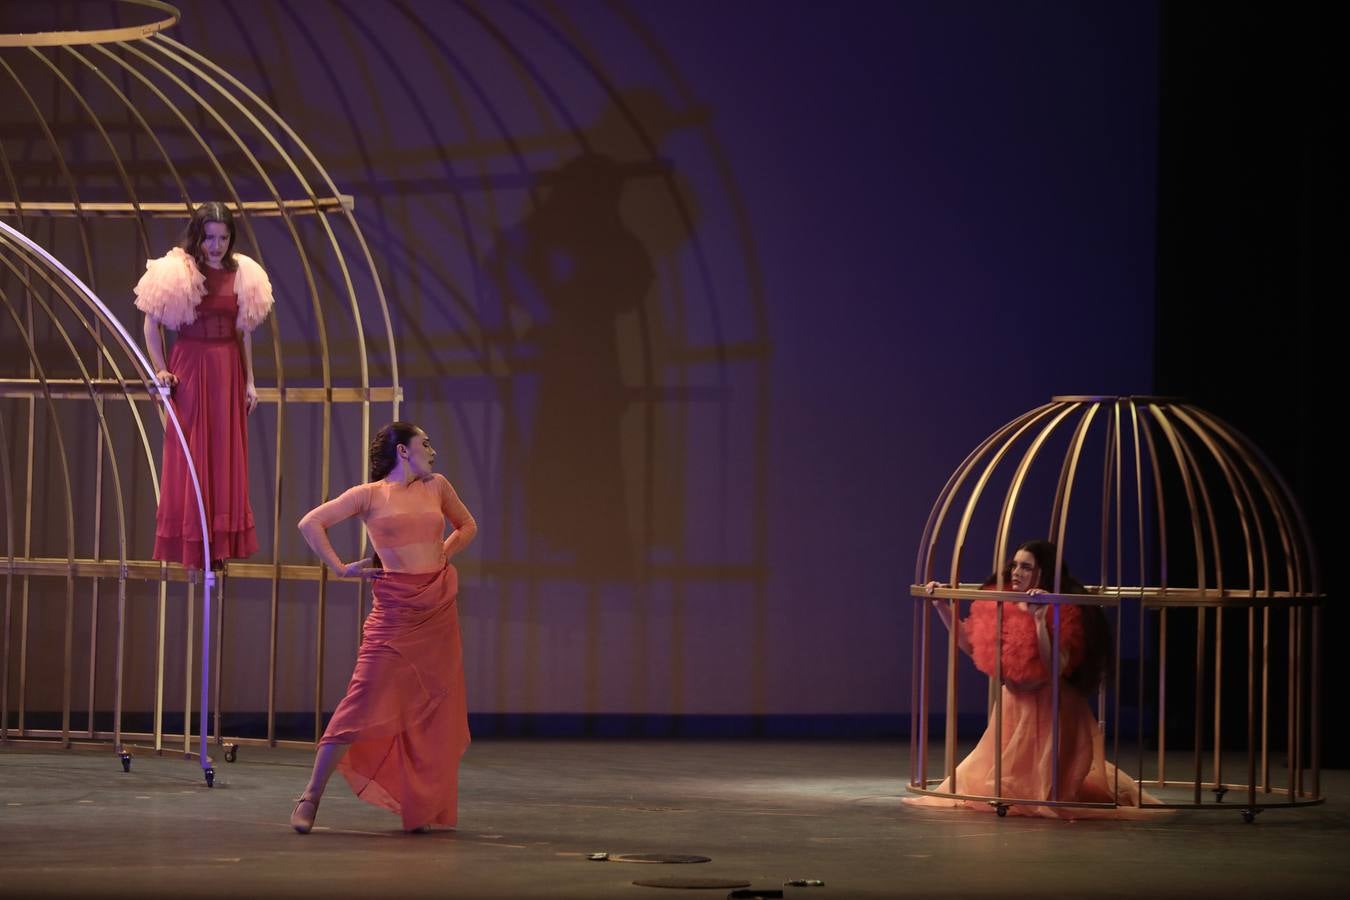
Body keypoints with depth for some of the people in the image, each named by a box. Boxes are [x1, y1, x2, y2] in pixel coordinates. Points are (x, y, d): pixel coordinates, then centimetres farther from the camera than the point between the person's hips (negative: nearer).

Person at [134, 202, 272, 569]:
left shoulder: (241, 273, 4)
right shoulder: (177, 272, -8)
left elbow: (244, 331, 10)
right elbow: (152, 323, -3)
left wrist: (249, 381, 10)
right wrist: (161, 370, -10)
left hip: (228, 371, 4)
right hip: (190, 369, -4)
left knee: (227, 456, 9)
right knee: (189, 456, 2)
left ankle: (222, 543, 18)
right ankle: (190, 546, 8)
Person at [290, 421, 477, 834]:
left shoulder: (437, 487, 11)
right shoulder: (370, 495, -2)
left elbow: (466, 526, 28)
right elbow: (311, 523, -5)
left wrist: (441, 557, 14)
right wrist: (341, 568, -5)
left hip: (440, 607, 5)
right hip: (394, 610, -5)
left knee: (432, 711, 3)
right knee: (364, 702, -10)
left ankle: (422, 808, 10)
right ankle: (311, 796, -4)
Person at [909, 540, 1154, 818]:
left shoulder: (1064, 613, -19)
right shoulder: (1001, 605, -1)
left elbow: (1056, 668, -29)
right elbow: (971, 644, 14)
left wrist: (1039, 620, -35)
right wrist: (942, 607, 6)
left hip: (1049, 712, -6)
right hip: (1014, 708, 6)